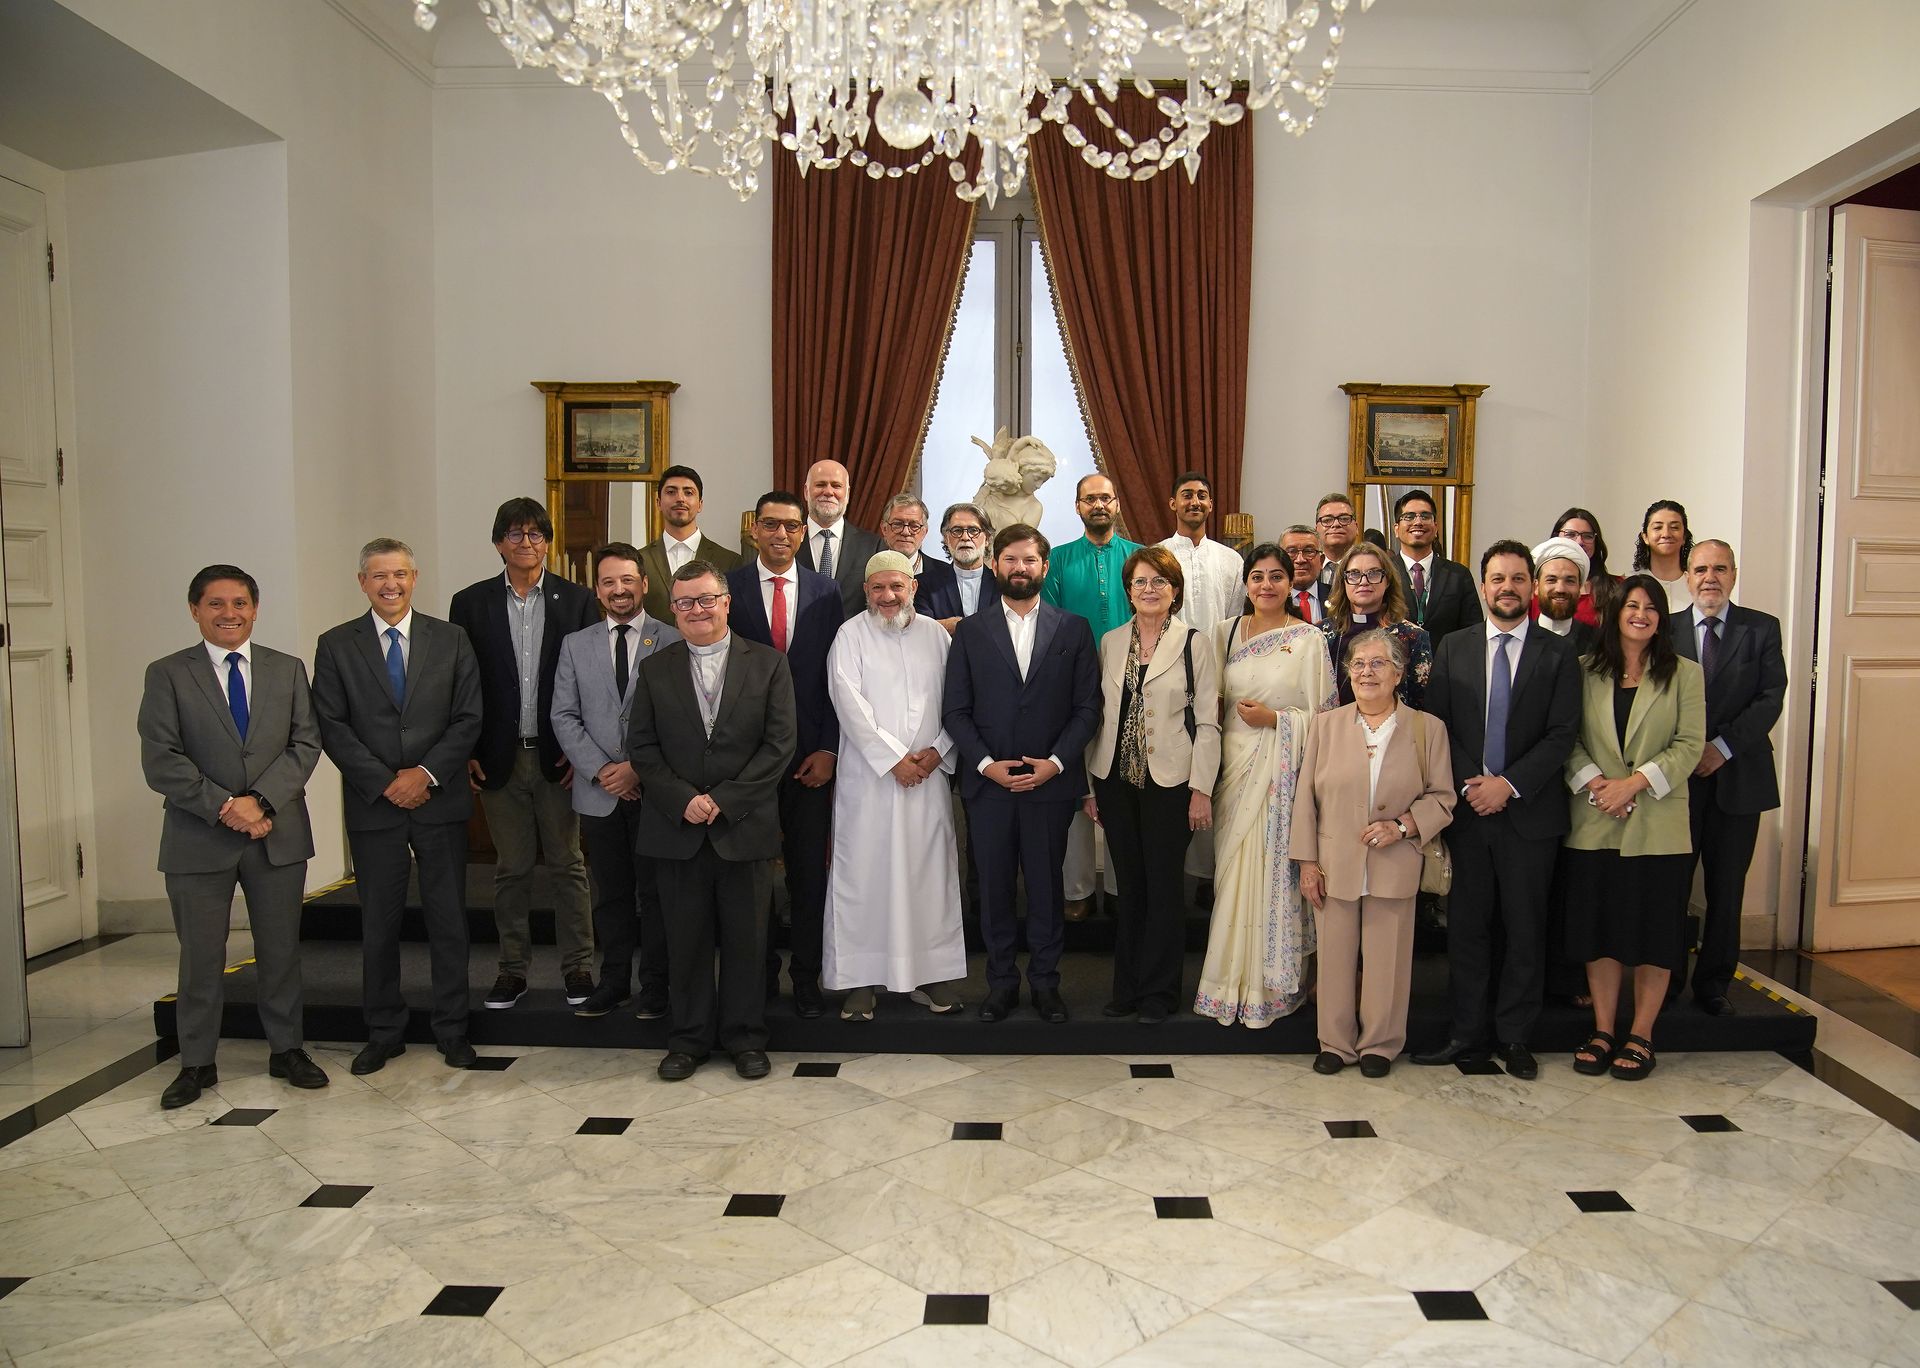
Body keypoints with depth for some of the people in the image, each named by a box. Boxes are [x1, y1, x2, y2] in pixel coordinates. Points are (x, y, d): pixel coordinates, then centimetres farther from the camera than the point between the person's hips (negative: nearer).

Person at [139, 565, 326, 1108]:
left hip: (278, 833, 2)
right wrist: (222, 807, -16)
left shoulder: (288, 670, 8)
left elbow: (305, 744, 0)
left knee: (282, 950, 9)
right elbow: (160, 761, -6)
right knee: (200, 957, 6)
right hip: (198, 838, -1)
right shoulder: (167, 675, 1)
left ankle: (287, 1050, 22)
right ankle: (197, 1064, 19)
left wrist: (260, 800, -14)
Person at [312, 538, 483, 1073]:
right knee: (378, 923, 7)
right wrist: (385, 782, -10)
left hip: (440, 801, 0)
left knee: (448, 919, 5)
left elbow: (468, 719, 1)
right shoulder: (336, 646, 4)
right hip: (373, 804, 0)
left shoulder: (451, 640, 5)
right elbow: (331, 727, -2)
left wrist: (426, 774, -11)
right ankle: (384, 1033, 20)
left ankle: (452, 1031, 16)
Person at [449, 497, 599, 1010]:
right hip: (499, 756, 1)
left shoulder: (576, 600, 2)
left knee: (567, 864, 6)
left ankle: (578, 967, 15)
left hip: (558, 756, -1)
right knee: (511, 868, 9)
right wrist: (467, 753, -2)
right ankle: (513, 969, 20)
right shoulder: (471, 603, 4)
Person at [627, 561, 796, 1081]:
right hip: (678, 829, 1)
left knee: (746, 939, 7)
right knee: (685, 940, 9)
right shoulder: (655, 669, 7)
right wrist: (682, 800, -11)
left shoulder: (768, 664, 1)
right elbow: (641, 747, 4)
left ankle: (745, 1038, 21)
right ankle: (688, 1040, 22)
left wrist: (724, 800, -11)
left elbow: (779, 744, -4)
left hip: (744, 825, -1)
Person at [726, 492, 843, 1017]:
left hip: (810, 753, 1)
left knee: (809, 869, 7)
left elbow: (835, 677, 5)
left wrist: (828, 748, -3)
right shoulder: (729, 587, 1)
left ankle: (806, 976, 19)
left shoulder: (825, 593, 6)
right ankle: (760, 972, 23)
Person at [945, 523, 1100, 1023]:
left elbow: (1087, 706, 2)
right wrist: (985, 763, -10)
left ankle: (1045, 981, 21)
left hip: (1051, 782, 0)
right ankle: (1001, 980, 20)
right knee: (994, 887, 7)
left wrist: (1056, 762, -10)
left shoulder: (1073, 630, 5)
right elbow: (955, 709, 3)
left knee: (1046, 887, 7)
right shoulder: (970, 631, 6)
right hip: (988, 782, 1)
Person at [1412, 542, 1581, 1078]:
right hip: (1467, 809, 1)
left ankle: (1516, 1037, 18)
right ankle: (1469, 1034, 17)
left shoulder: (1558, 654, 3)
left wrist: (1509, 784, -14)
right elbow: (1436, 727, 4)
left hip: (1530, 812, -1)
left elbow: (1562, 734, -4)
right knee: (1466, 926, 6)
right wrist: (1469, 785, -9)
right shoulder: (1453, 648, 8)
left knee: (1525, 928, 6)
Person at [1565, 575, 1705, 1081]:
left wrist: (1635, 782, -14)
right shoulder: (1586, 671, 6)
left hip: (1658, 822, -1)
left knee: (1653, 929, 3)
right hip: (1595, 822, 1)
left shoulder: (1684, 674, 3)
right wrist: (1593, 781, -12)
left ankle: (1641, 1036, 14)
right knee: (1598, 925, 6)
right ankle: (1603, 1030, 17)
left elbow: (1690, 744, -4)